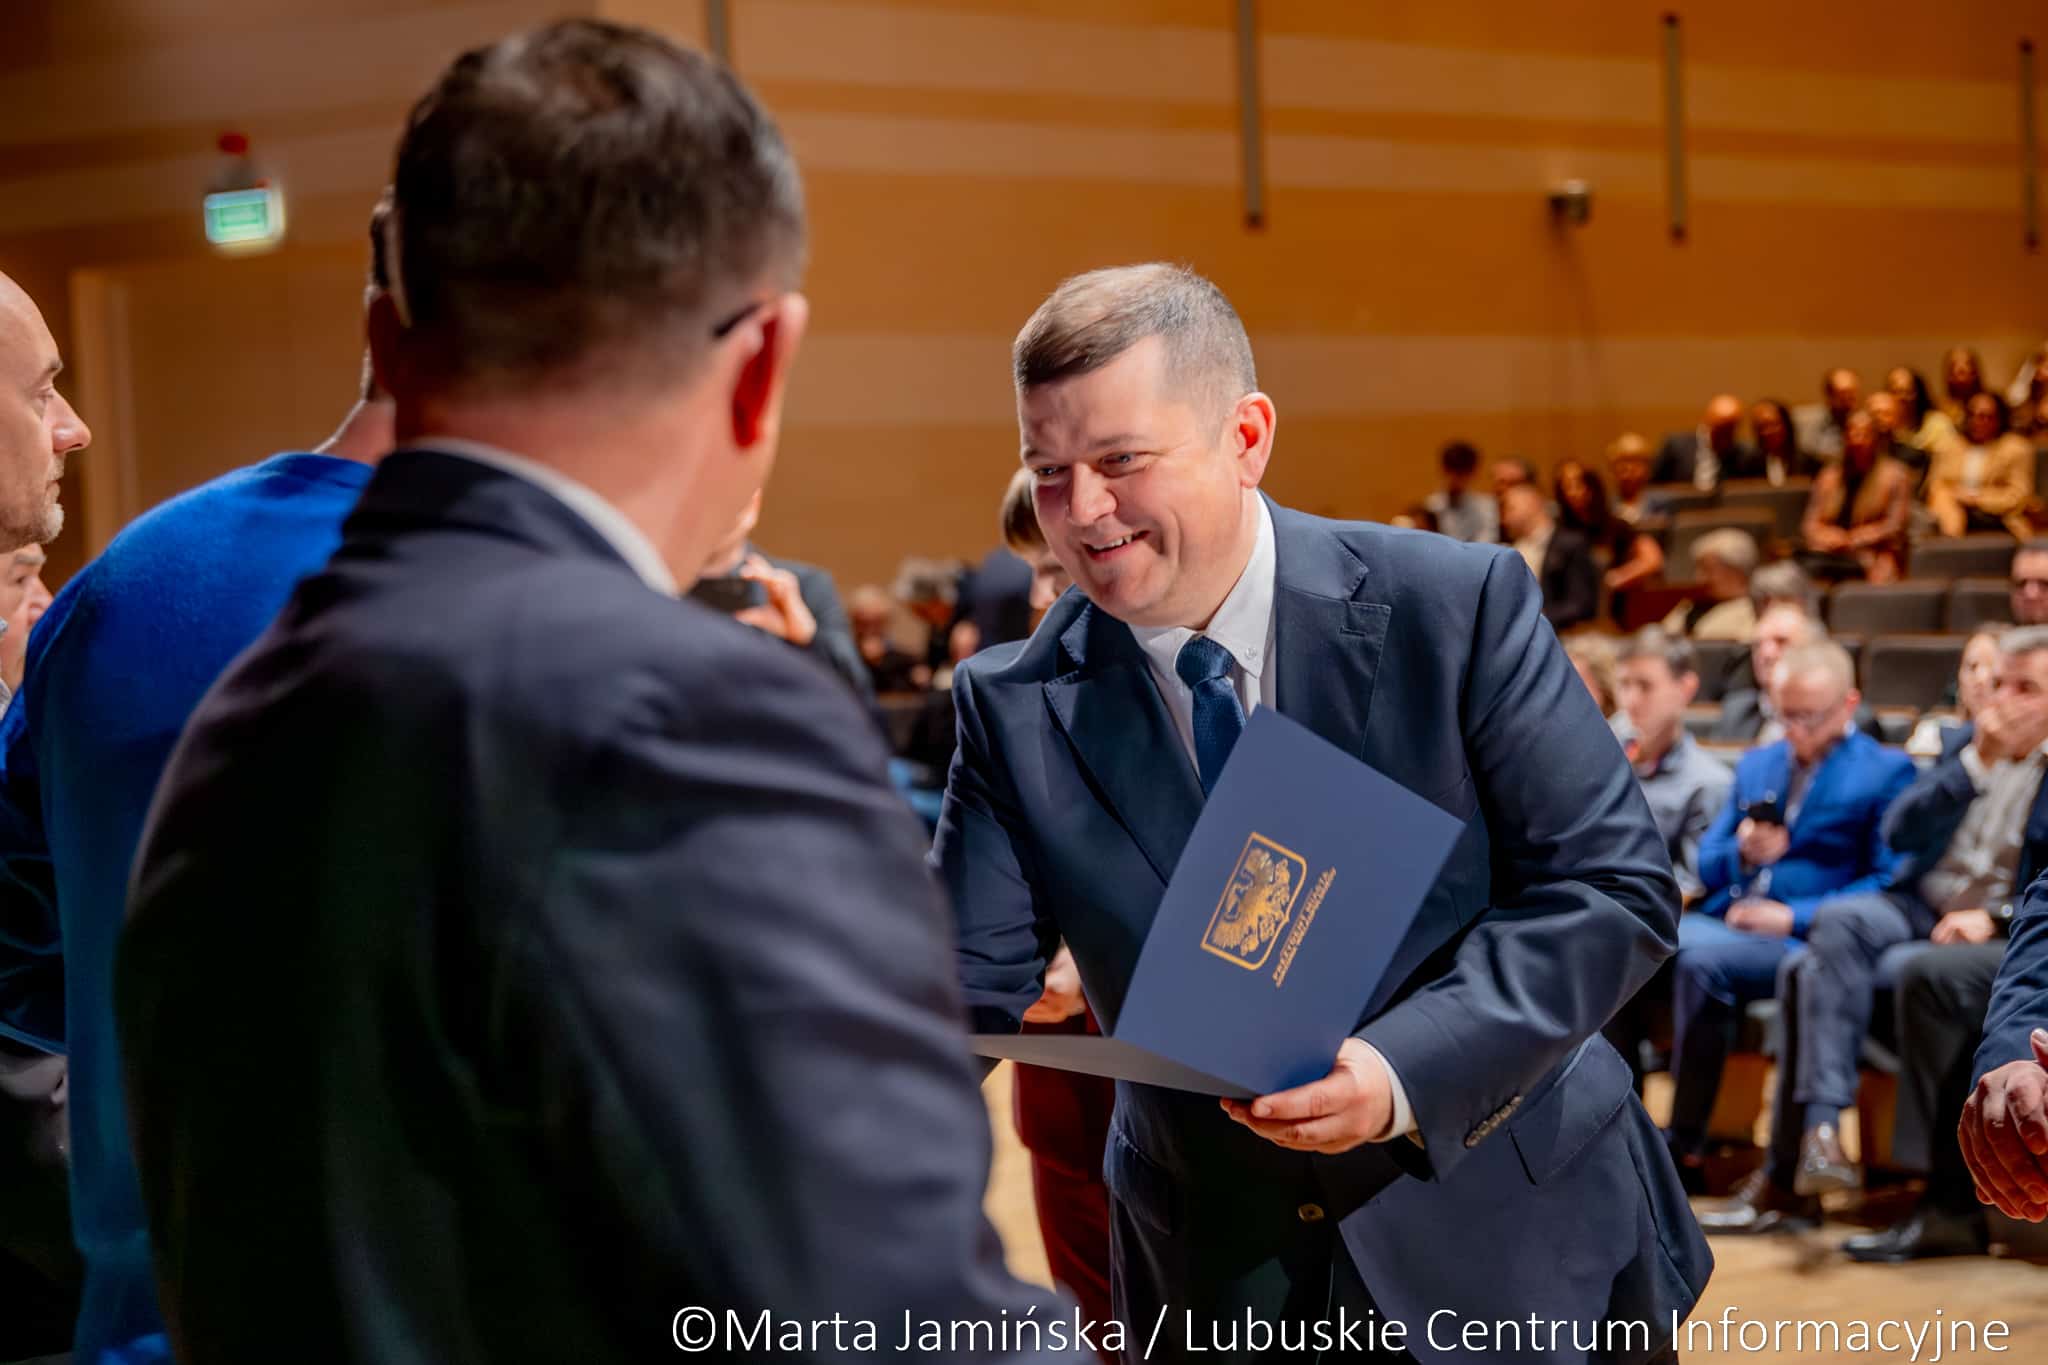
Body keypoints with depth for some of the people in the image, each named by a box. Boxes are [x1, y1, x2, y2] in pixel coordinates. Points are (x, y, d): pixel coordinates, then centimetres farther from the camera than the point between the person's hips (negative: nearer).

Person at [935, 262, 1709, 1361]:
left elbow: (1613, 887, -14)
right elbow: (959, 993, -8)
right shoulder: (1013, 710, -7)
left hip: (1512, 1240, -1)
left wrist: (1403, 1072, -27)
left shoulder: (1456, 606, -14)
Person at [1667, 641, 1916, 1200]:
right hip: (1728, 922, 5)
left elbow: (1891, 882, -5)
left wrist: (1794, 916, -15)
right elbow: (1707, 865, 22)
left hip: (1807, 943, -5)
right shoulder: (1756, 764, 25)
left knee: (1697, 952, -33)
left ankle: (1685, 1142, -20)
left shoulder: (1886, 772, 6)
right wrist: (1742, 854, -2)